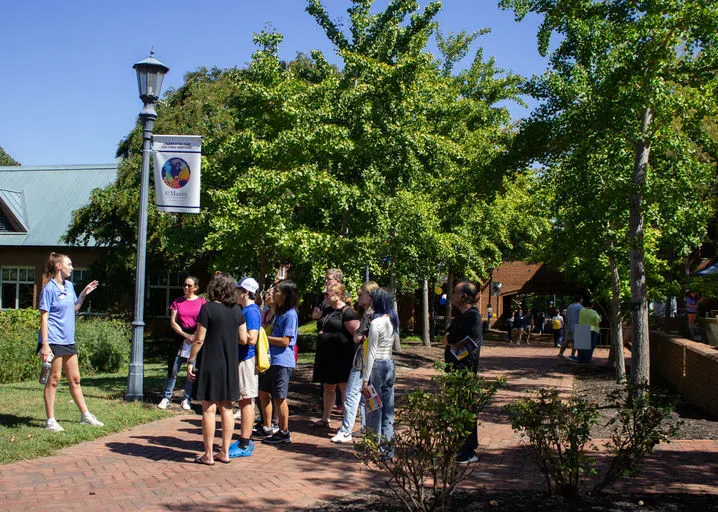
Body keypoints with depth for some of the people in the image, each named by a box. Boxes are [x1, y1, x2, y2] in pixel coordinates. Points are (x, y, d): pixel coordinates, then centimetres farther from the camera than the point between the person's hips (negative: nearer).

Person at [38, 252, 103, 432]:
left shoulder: (69, 286, 13)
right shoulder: (49, 289, -10)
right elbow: (44, 317, -14)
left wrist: (83, 294, 10)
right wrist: (45, 344, -20)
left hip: (68, 341, 8)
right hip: (54, 341, -8)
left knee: (75, 379, 14)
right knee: (54, 380, -2)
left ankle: (85, 415, 22)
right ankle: (50, 420, 6)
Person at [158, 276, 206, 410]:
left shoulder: (201, 302, 4)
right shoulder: (177, 302, 6)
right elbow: (173, 323, 2)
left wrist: (195, 336, -10)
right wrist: (186, 336, -7)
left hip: (197, 339, -1)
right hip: (181, 338, 1)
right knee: (173, 369, 0)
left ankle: (187, 399, 10)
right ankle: (166, 397, 10)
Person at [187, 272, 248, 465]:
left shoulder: (207, 309, -12)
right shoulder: (237, 310, 3)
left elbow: (199, 340, -12)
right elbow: (243, 339, 7)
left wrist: (190, 361, -4)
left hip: (209, 364, -5)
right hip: (230, 365, 5)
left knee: (209, 408, 0)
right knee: (226, 408, 10)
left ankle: (208, 454, 4)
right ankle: (225, 452, 16)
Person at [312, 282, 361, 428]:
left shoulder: (347, 312, -13)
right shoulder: (327, 311, 14)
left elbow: (357, 333, -18)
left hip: (341, 356, -8)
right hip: (326, 356, 8)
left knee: (344, 388, -1)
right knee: (328, 387, 15)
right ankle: (326, 419, 25)